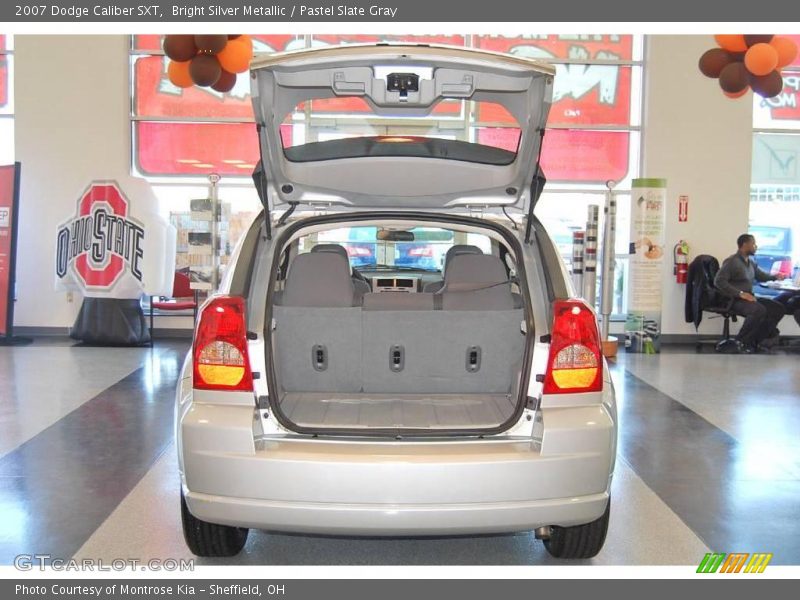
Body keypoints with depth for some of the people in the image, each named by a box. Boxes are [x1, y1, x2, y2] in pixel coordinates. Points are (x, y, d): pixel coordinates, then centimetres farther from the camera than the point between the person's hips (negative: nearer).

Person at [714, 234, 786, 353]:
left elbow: (760, 275, 30)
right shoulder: (731, 261, -13)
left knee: (777, 308, -5)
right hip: (734, 300, -9)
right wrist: (740, 293, -27)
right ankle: (743, 341, -15)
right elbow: (718, 281, -22)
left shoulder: (751, 262, 13)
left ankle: (758, 340, -5)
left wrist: (775, 276, 9)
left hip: (748, 297, 9)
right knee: (759, 310, -33)